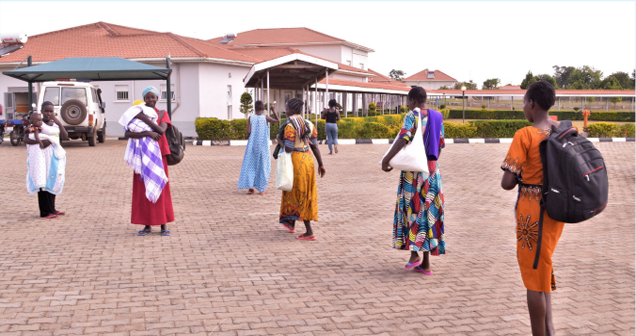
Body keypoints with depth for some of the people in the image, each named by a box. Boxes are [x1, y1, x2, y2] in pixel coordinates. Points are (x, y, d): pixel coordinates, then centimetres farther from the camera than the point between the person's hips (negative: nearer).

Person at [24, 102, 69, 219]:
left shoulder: (55, 124, 13)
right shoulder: (37, 123, -4)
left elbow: (65, 137, 0)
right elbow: (25, 139, -10)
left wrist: (59, 124, -12)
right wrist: (39, 142, -26)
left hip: (54, 157, 6)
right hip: (42, 156, -6)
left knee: (53, 183, 11)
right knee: (43, 183, -7)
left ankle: (51, 209, 22)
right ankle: (45, 212, -6)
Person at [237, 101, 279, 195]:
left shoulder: (251, 118, -4)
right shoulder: (266, 118, -6)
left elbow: (248, 132, -9)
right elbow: (277, 120, 11)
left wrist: (246, 136, 12)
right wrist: (273, 110, 14)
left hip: (253, 145, 1)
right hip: (263, 145, -1)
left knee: (250, 165, 11)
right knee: (263, 166, 6)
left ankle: (250, 187, 6)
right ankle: (261, 189, 6)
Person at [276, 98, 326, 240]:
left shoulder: (290, 126, -16)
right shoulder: (309, 124, 6)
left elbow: (288, 149, -19)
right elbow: (315, 145, 6)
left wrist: (279, 140, 0)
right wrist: (321, 164, 11)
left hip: (296, 160, -7)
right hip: (308, 159, 7)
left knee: (299, 195, 0)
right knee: (306, 193, 19)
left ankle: (309, 232, -2)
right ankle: (291, 224, 37)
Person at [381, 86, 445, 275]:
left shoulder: (413, 116, -9)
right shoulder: (437, 117, 10)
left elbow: (403, 139, -24)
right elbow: (440, 145, 15)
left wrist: (386, 160, -23)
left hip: (414, 169, -6)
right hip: (432, 169, 6)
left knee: (412, 209, 6)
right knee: (429, 212, 8)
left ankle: (414, 254, -1)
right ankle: (426, 263, 10)